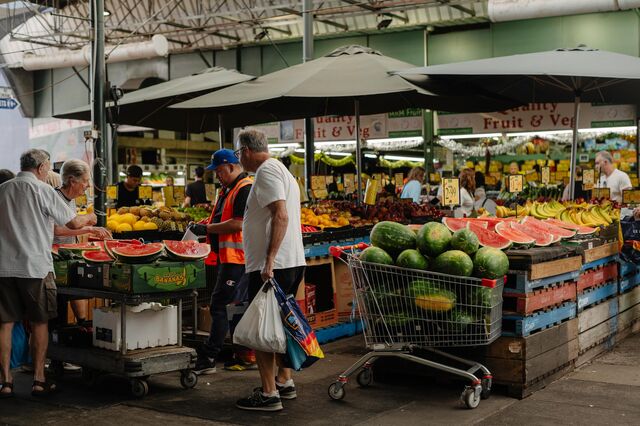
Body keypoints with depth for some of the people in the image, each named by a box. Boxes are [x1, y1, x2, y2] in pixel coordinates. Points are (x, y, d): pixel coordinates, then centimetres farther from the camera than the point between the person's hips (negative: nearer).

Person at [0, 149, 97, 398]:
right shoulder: (42, 190, -6)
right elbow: (73, 223, -3)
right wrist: (88, 218, 18)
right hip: (35, 266, -4)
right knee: (39, 323, 6)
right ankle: (38, 381, 9)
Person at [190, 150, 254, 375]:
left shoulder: (245, 189, -13)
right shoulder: (228, 189, 19)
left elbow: (238, 224, -21)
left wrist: (208, 228, -14)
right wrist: (205, 225, 8)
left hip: (237, 258, -10)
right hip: (227, 257, 10)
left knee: (218, 305, -9)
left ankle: (208, 358, -6)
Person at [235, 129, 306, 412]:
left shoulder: (266, 171, -11)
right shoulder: (282, 171, 21)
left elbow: (281, 216, -23)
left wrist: (269, 260, -27)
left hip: (272, 265, -10)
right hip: (293, 262, 10)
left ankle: (269, 394, -2)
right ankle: (285, 383, 27)